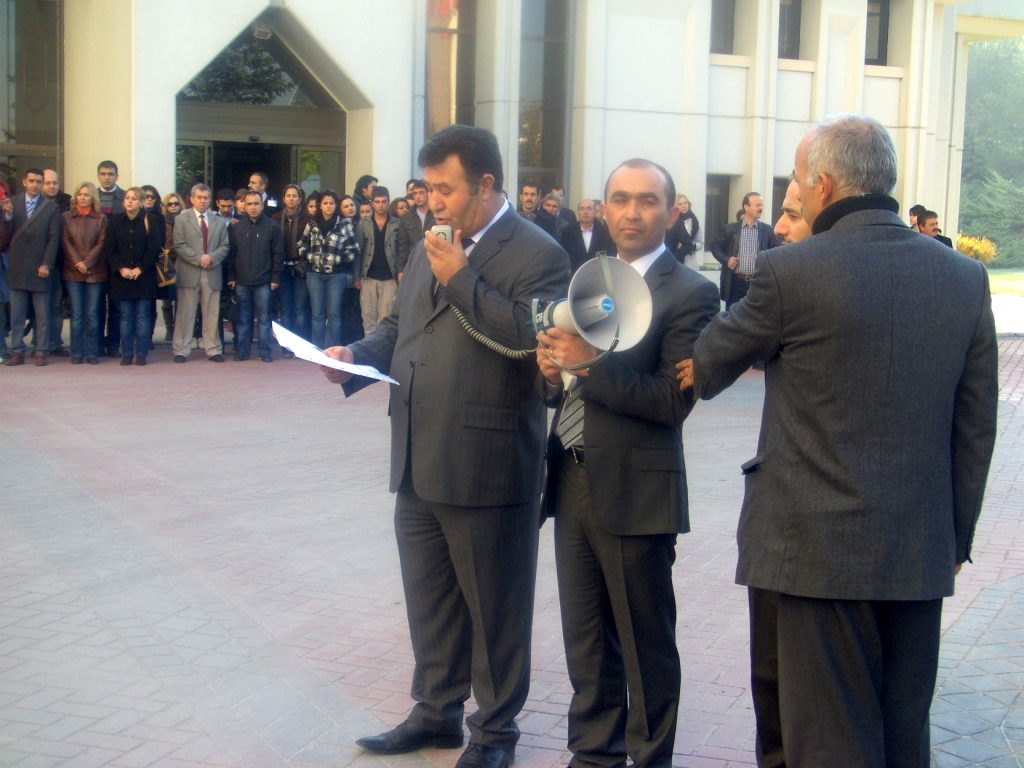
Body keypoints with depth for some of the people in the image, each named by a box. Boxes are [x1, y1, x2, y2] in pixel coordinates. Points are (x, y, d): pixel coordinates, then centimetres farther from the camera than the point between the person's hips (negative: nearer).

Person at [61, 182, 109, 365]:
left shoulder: (101, 219, 6)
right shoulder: (66, 217, 8)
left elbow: (101, 244, 0)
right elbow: (65, 242, 2)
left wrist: (87, 263, -11)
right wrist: (77, 263, -10)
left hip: (95, 272, 0)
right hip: (73, 272, 0)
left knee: (92, 315, 0)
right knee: (77, 314, 0)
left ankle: (92, 353, 5)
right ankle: (77, 353, 4)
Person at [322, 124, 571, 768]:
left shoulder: (538, 255, -10)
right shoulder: (430, 248, 16)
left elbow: (538, 340, -23)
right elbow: (400, 327, 23)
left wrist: (461, 280, -22)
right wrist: (357, 357, 3)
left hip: (486, 469, -7)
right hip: (418, 467, 8)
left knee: (494, 608, 7)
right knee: (430, 601, 19)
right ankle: (437, 712, 35)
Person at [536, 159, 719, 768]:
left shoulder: (690, 293, -9)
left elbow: (674, 399, -19)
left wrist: (591, 363, -23)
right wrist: (553, 374, -6)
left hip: (635, 490, -6)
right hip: (572, 482, 7)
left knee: (646, 643, 7)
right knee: (586, 639, 17)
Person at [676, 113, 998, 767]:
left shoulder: (791, 272, -13)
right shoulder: (963, 276, 2)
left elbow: (714, 359, 5)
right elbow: (976, 427, 7)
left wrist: (701, 371, 28)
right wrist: (957, 535, 16)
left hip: (822, 549, -5)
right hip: (923, 553, 5)